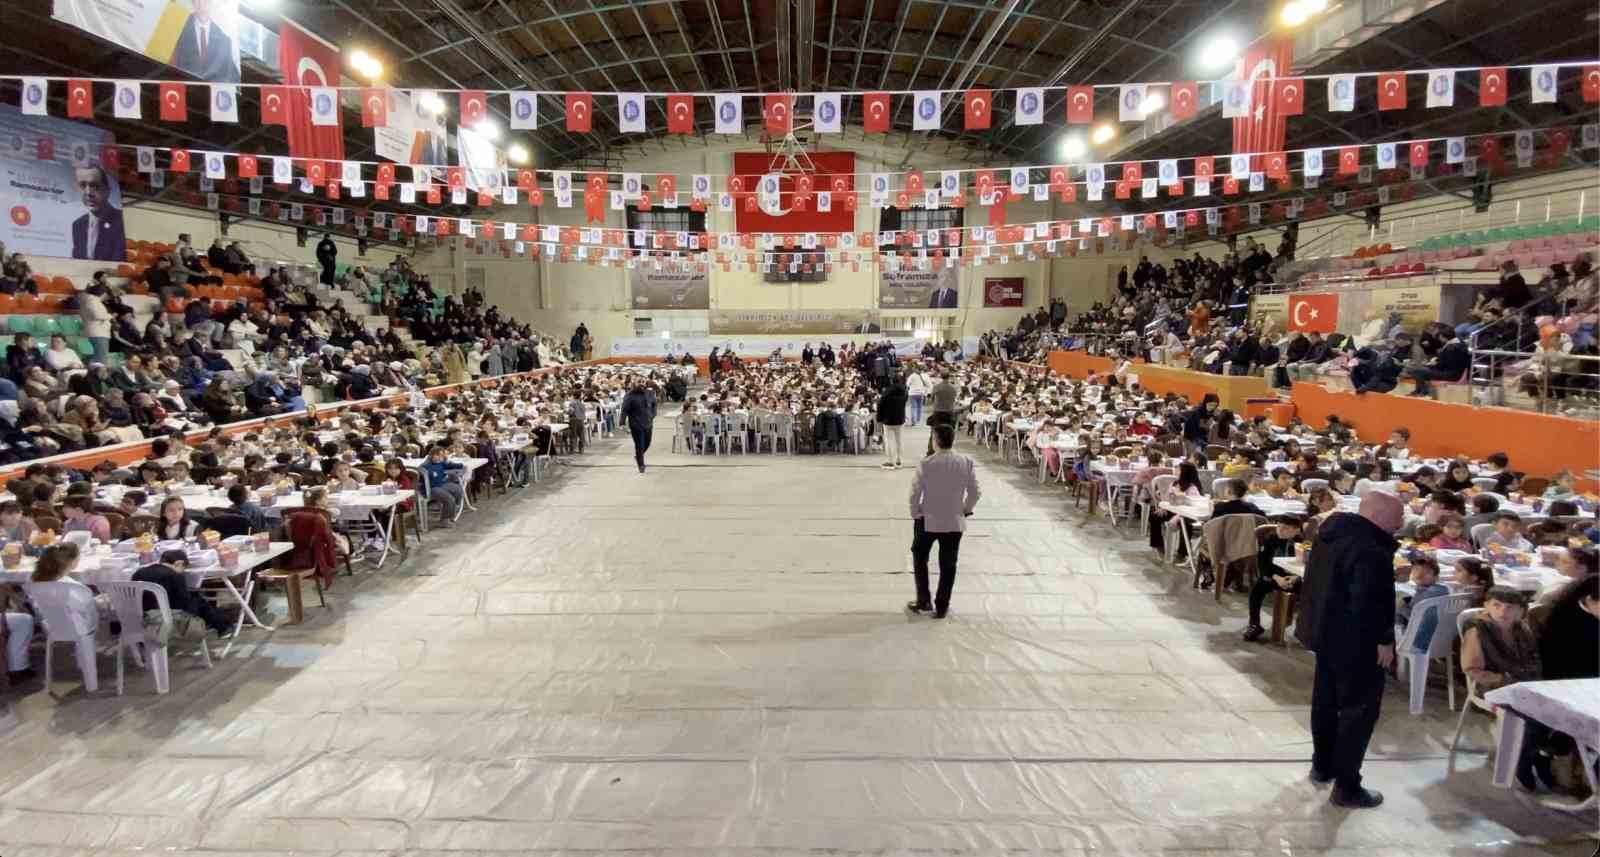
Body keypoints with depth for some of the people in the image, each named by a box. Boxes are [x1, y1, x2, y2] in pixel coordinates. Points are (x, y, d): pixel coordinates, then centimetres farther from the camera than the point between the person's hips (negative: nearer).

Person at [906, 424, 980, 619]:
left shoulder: (926, 464, -15)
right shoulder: (967, 463, -7)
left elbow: (915, 493, -12)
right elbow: (975, 493, -3)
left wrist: (915, 513, 3)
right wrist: (966, 510, 12)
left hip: (927, 521, -2)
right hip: (954, 522, 2)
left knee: (920, 559, 19)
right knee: (948, 565, 13)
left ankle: (923, 601, 21)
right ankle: (941, 607, 19)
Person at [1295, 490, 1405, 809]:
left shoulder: (1332, 530, 5)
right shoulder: (1371, 550, -26)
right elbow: (1370, 603, -30)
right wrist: (1383, 639, -18)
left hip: (1325, 631, 9)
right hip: (1356, 641, -9)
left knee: (1326, 700, 21)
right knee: (1360, 710, 2)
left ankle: (1322, 765, 35)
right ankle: (1346, 787, 8)